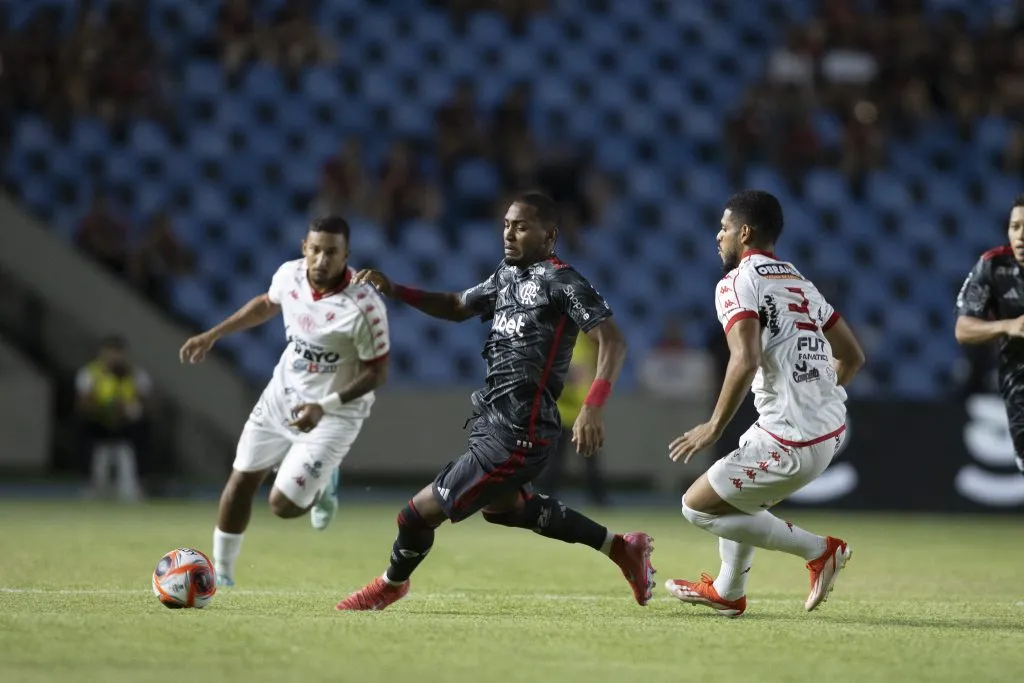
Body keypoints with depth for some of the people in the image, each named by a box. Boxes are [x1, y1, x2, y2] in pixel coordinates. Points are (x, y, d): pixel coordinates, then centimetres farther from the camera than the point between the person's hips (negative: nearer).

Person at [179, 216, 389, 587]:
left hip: (333, 413, -5)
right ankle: (220, 576, 27)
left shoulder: (364, 306, -30)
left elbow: (377, 372, -20)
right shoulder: (289, 274, -13)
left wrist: (324, 407, -30)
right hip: (283, 394, 5)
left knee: (283, 505, -9)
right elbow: (266, 305, 12)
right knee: (241, 482, 8)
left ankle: (323, 486, 27)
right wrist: (212, 335, 10)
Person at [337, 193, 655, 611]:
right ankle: (622, 550, 38)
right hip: (496, 420, 11)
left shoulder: (561, 282, -14)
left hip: (515, 436, -11)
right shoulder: (507, 275, 14)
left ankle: (392, 584, 30)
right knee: (502, 506, 33)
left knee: (420, 512, -2)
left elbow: (612, 341, -21)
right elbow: (457, 307, 27)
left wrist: (592, 408, -34)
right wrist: (392, 290, 13)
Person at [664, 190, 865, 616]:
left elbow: (746, 360, -23)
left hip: (793, 444, -9)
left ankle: (817, 549, 3)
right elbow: (852, 356, 22)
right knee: (736, 494, 30)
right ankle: (728, 592, 42)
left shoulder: (738, 283, -8)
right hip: (832, 428, 9)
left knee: (698, 507, 4)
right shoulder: (799, 283, 18)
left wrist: (714, 428, -15)